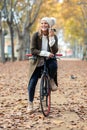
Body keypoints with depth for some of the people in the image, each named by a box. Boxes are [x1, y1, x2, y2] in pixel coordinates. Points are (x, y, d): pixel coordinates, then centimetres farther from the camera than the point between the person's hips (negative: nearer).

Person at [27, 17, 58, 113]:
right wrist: (46, 53, -27)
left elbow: (54, 51, -19)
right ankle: (30, 103, 17)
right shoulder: (36, 35, -10)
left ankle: (51, 80, -3)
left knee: (54, 65, -36)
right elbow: (33, 50, -17)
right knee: (32, 83, -6)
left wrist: (51, 37, -28)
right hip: (37, 62, 0)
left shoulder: (54, 36, -7)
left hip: (49, 60, 0)